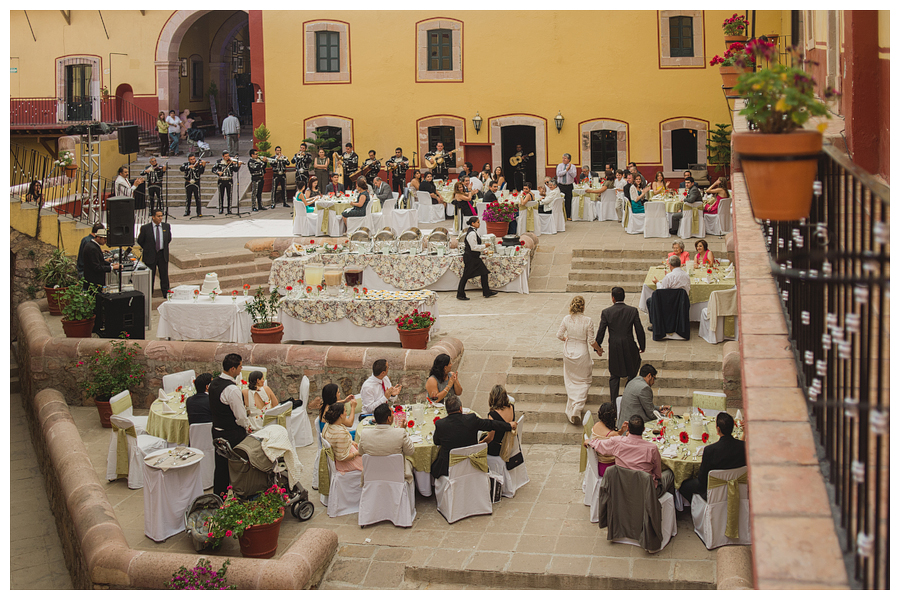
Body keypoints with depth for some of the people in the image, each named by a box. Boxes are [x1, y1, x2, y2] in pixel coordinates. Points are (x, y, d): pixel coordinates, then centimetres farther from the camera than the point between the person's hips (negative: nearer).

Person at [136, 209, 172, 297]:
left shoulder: (167, 226, 3)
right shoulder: (145, 228, -7)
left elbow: (169, 239, 18)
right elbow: (140, 241, 4)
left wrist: (163, 247, 12)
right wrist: (147, 249, 7)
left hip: (163, 255, 2)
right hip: (150, 256, -2)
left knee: (164, 275, 6)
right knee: (150, 276, 4)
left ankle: (166, 293, 16)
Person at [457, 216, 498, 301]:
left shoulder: (474, 232, 12)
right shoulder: (471, 233, -20)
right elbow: (474, 247, -22)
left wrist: (482, 250, 18)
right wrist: (484, 246, -14)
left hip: (475, 257, 10)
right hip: (470, 258, -10)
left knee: (484, 273, 9)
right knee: (466, 276, -1)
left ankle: (487, 292, 16)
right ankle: (460, 295, 8)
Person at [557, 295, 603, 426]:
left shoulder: (566, 319, -8)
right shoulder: (587, 321, -16)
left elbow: (559, 335, 0)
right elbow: (591, 341, -12)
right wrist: (599, 349, 7)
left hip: (568, 352, 3)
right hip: (582, 352, -3)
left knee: (570, 380, 21)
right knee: (583, 382, 11)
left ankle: (571, 406, 30)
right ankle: (577, 408, -4)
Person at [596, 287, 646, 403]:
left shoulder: (606, 312, -6)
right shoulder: (633, 311, -4)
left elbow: (601, 331, -3)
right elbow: (639, 330, -1)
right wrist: (642, 346, 12)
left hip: (614, 347, 1)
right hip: (629, 346, -1)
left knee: (614, 376, 12)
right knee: (636, 363, 29)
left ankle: (614, 402, 13)